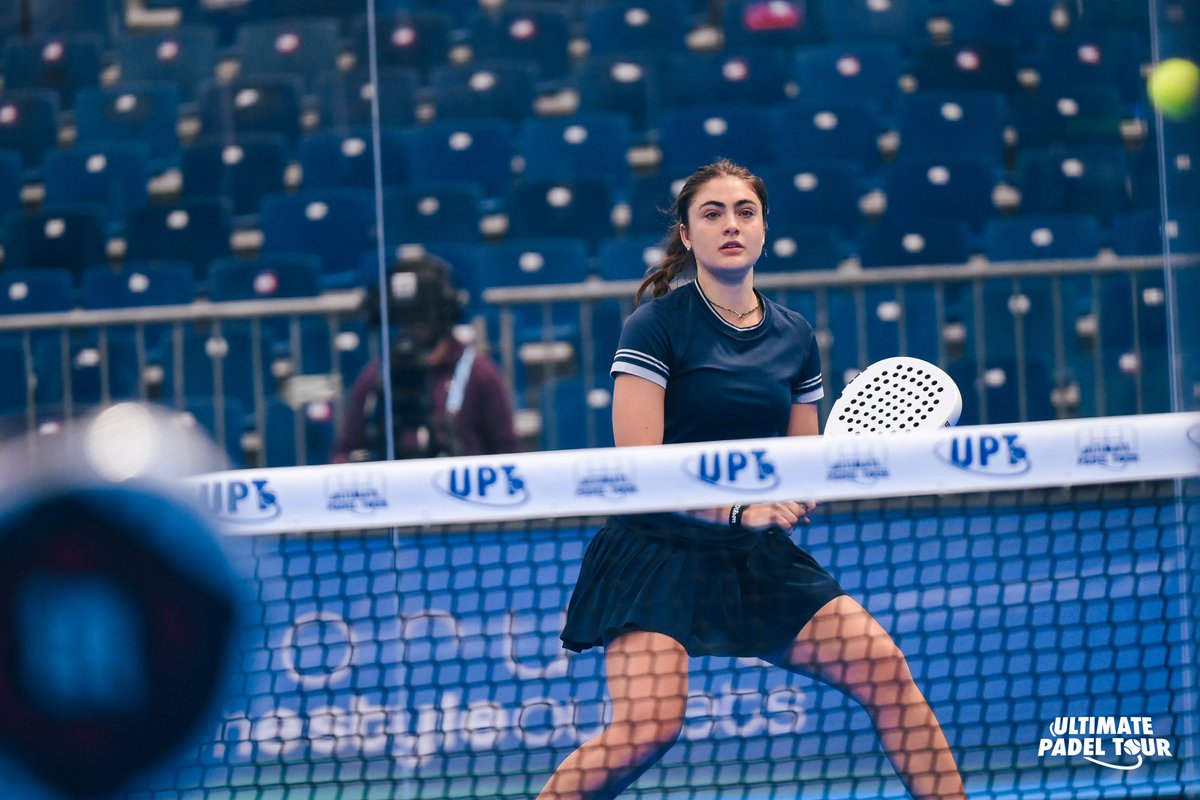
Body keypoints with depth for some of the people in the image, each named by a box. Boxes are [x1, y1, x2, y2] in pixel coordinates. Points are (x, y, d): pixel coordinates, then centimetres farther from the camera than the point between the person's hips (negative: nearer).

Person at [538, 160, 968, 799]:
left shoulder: (794, 336, 10)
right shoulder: (657, 325, -7)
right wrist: (738, 507, -24)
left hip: (758, 558, 5)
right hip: (659, 554, -5)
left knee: (885, 669, -9)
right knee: (648, 727, -24)